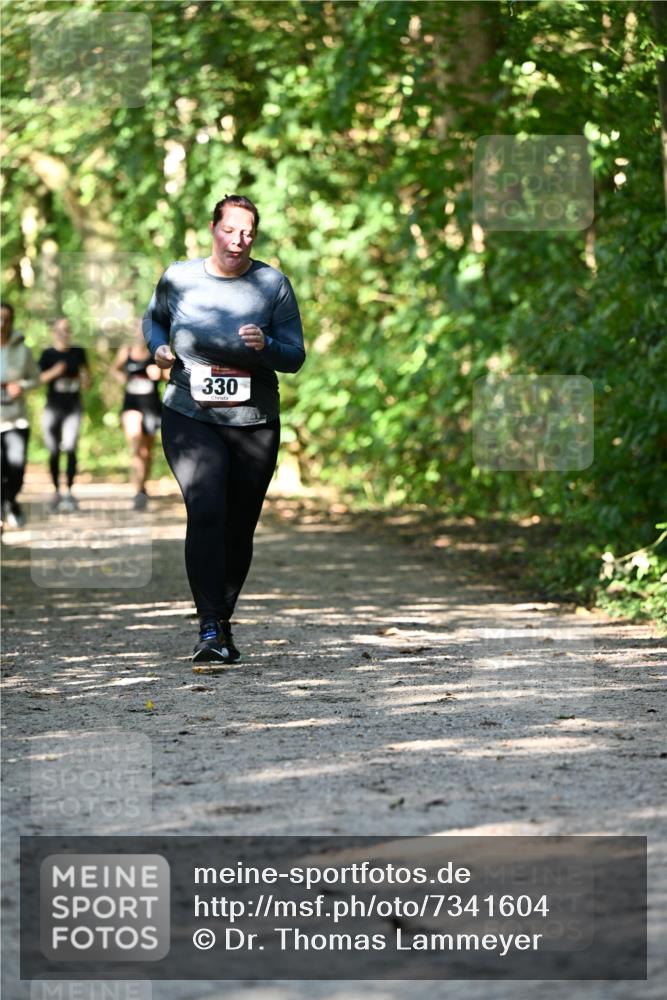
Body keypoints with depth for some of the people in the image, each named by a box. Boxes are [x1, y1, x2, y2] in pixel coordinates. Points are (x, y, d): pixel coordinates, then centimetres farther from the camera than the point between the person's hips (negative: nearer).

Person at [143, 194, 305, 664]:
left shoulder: (273, 285, -1)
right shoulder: (179, 278, 0)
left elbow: (295, 356, 0)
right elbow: (153, 318, 20)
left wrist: (265, 346, -21)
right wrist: (159, 348, 0)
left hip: (254, 424, 2)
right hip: (191, 418, -1)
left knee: (239, 530, 7)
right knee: (206, 512, -21)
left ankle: (223, 621, 27)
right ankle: (210, 630, -23)